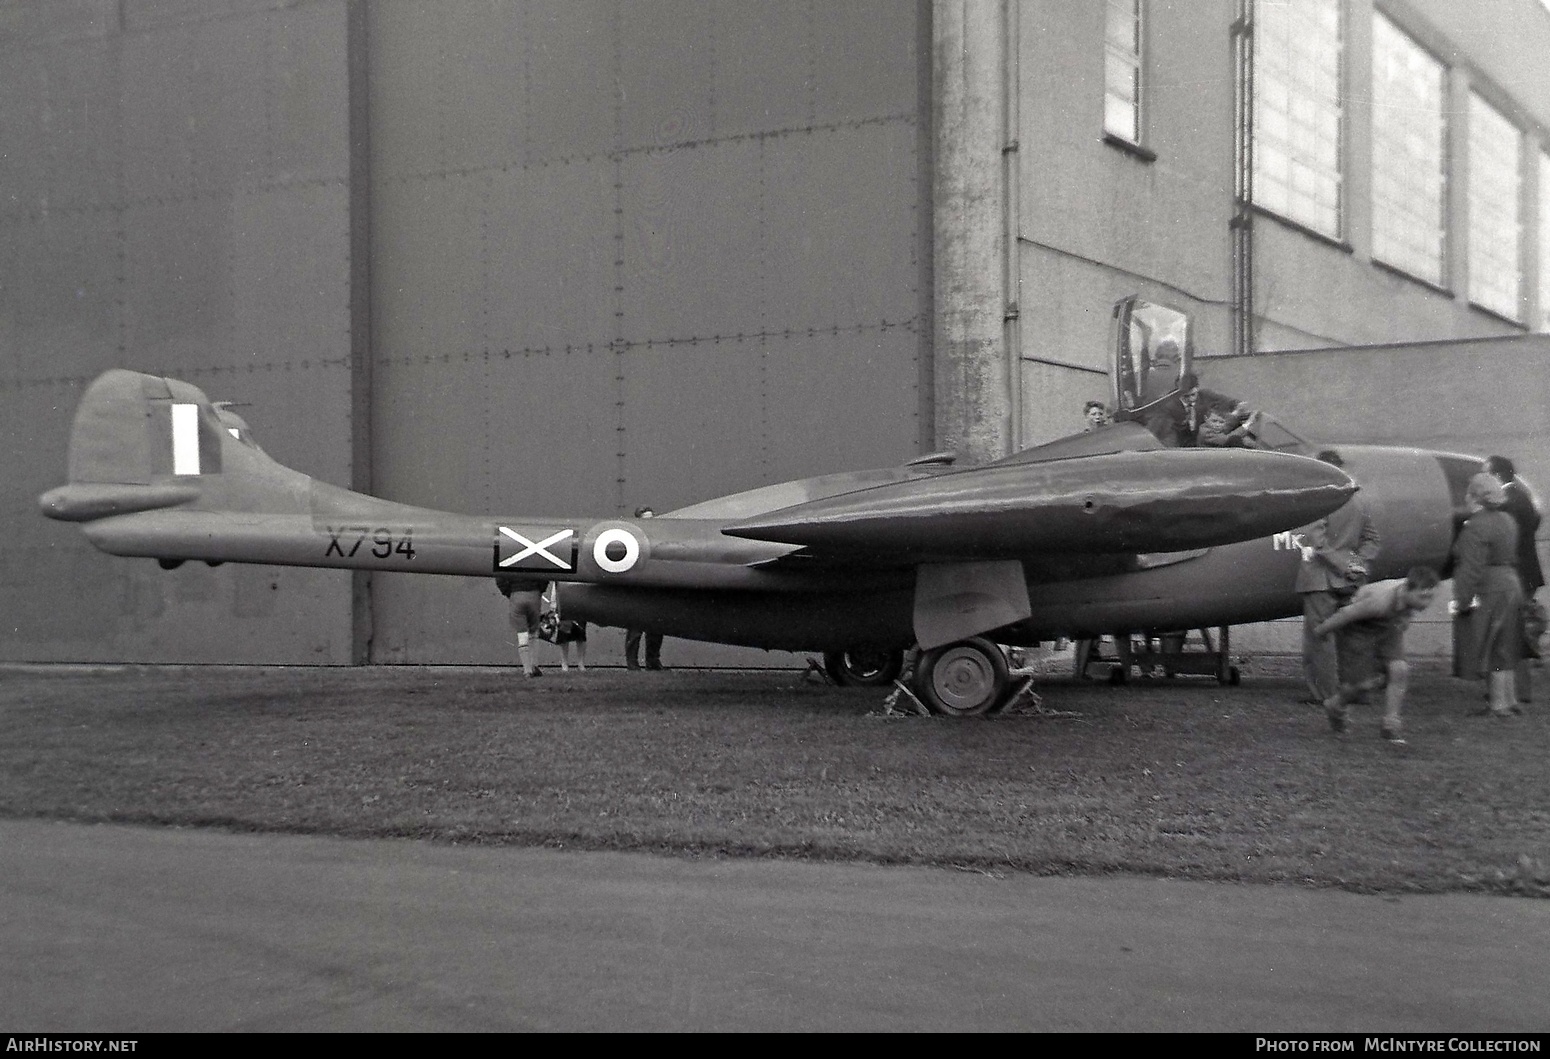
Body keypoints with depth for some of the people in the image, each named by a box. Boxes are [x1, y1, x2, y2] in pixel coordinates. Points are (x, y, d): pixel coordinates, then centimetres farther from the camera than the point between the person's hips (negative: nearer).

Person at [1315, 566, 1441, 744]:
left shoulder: (1422, 594, -22)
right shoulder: (1381, 601, -41)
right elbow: (1346, 614, -26)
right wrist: (1321, 631, -10)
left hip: (1387, 628, 6)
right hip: (1357, 627, -6)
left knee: (1399, 670, -15)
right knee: (1367, 683, -8)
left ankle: (1390, 723, -2)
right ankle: (1335, 705, 22)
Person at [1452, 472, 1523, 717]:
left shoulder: (1476, 526, -17)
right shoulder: (1506, 520, 12)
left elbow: (1471, 568, -19)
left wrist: (1462, 600, -16)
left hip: (1490, 593, -9)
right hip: (1511, 585, 9)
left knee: (1492, 652, -2)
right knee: (1505, 650, 16)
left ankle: (1499, 705, 2)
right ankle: (1511, 700, 22)